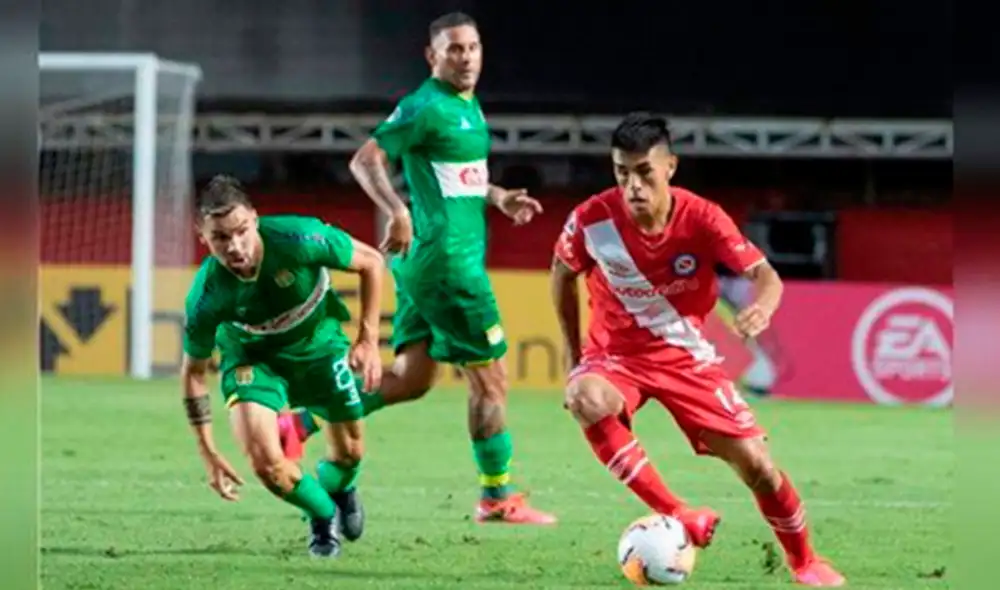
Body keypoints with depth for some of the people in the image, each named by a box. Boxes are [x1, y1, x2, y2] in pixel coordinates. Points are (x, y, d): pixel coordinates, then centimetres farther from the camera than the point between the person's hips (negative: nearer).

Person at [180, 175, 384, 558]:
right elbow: (194, 372, -14)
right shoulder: (206, 298, -32)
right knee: (264, 459, -21)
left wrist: (368, 340, -18)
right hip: (252, 357, -1)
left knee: (349, 453, 10)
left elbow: (371, 262, -17)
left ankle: (341, 490, 51)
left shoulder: (298, 240, -36)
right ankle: (323, 516, 14)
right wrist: (208, 454, -13)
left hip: (319, 344, 1)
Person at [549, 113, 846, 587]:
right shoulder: (592, 219, -18)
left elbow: (764, 274, -23)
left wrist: (762, 307, -47)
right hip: (617, 354, 0)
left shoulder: (701, 218, -19)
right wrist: (573, 354, 5)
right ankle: (678, 518, -25)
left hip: (686, 357, 0)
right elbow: (562, 274, 3)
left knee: (755, 463, -7)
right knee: (586, 400, -37)